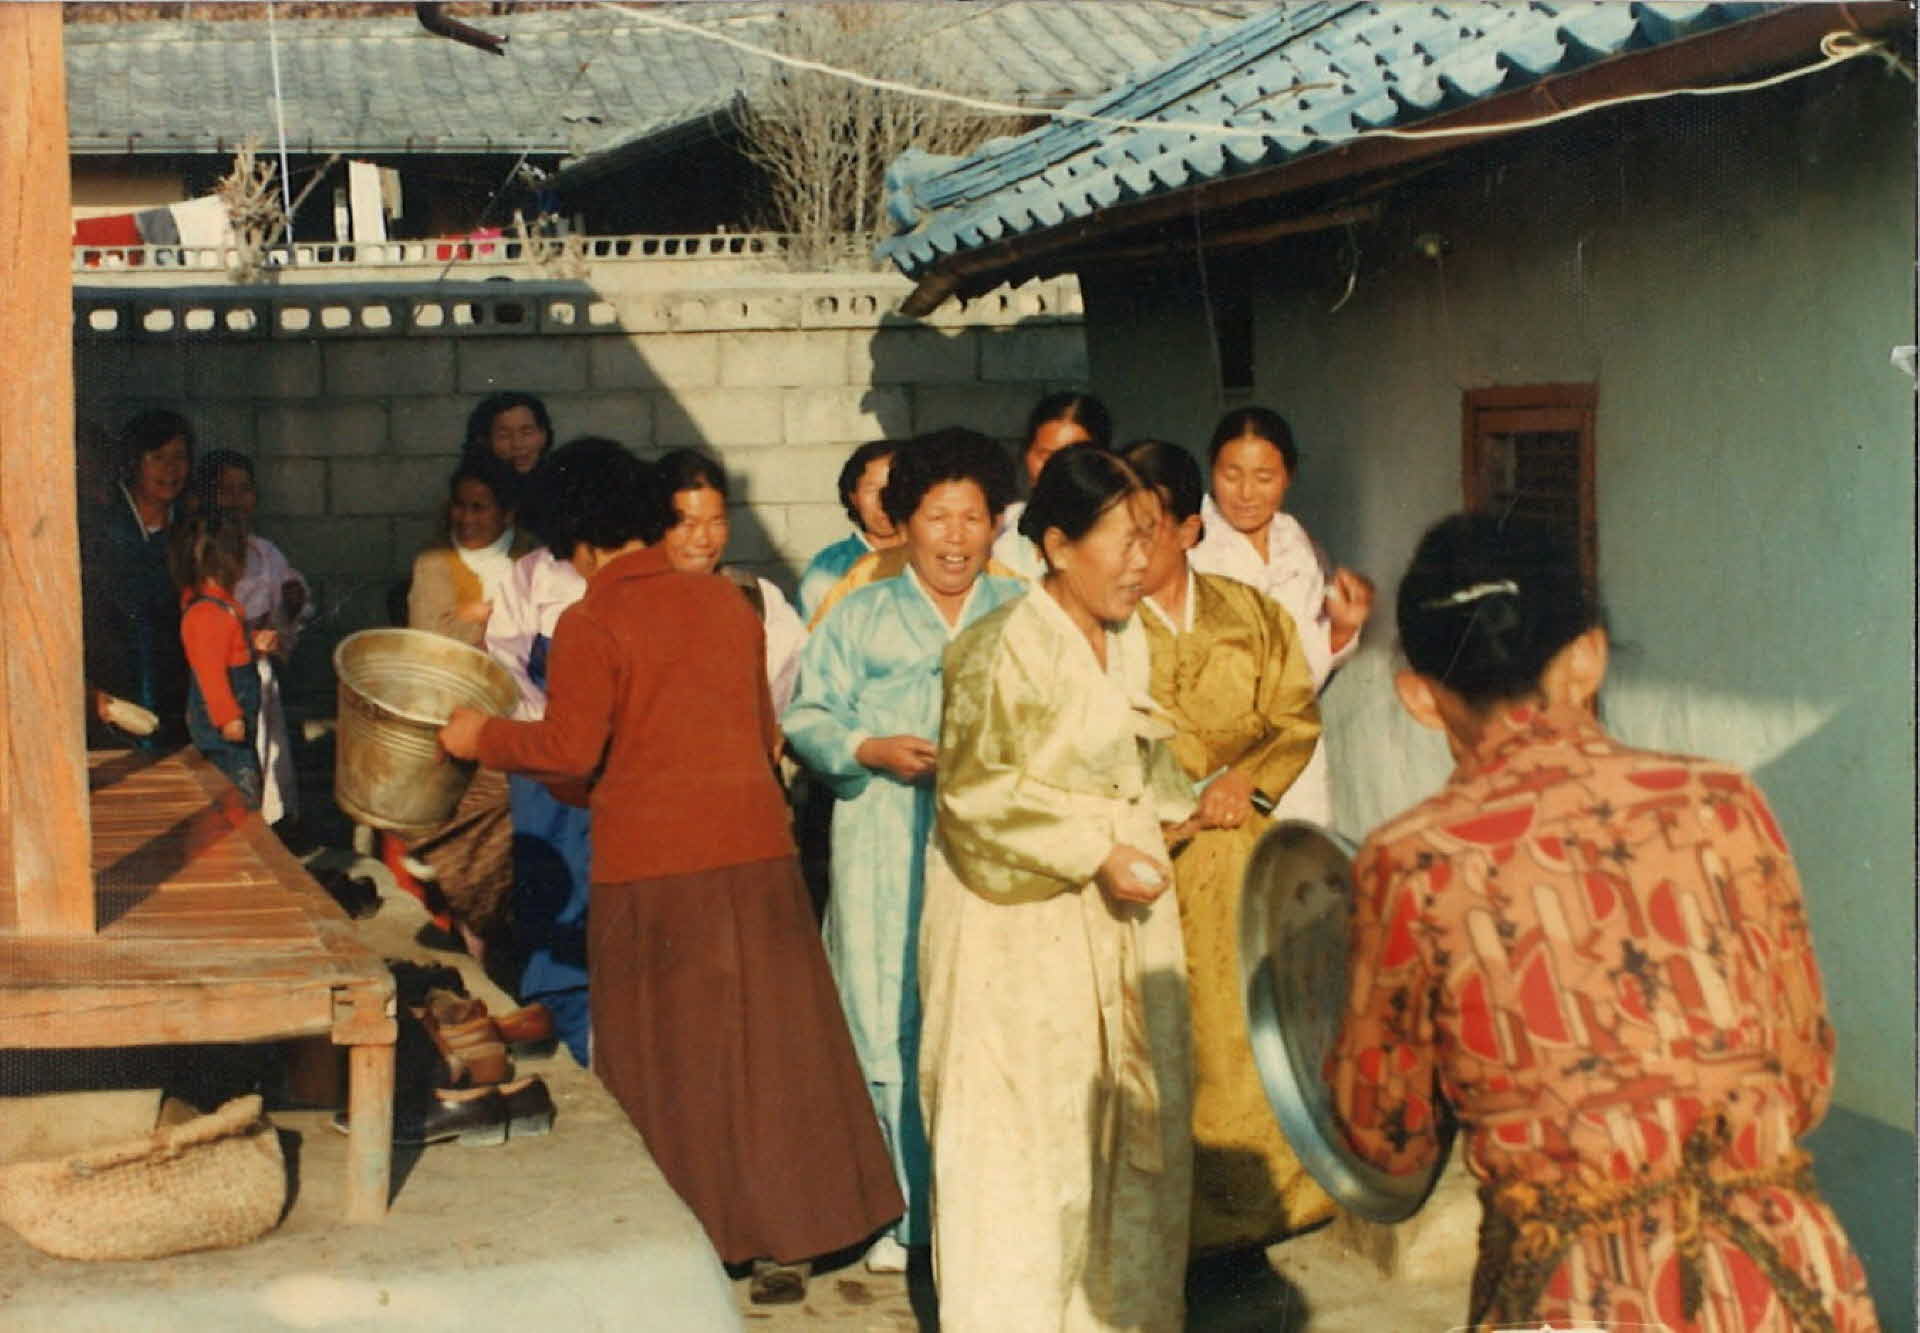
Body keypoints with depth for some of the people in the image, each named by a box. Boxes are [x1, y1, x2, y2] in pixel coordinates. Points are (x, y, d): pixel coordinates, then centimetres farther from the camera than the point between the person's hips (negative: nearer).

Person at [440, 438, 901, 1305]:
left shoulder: (590, 623, -8)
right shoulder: (727, 601, 8)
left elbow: (569, 750, -14)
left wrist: (480, 737, 1)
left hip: (651, 862, -4)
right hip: (756, 846, 5)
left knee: (669, 1056, 7)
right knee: (769, 1041, 11)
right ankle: (783, 1242, 18)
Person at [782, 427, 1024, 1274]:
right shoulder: (861, 617, 14)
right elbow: (805, 716, 8)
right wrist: (874, 750, -8)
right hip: (885, 849, 0)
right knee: (890, 1022, -1)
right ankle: (904, 1211, 10)